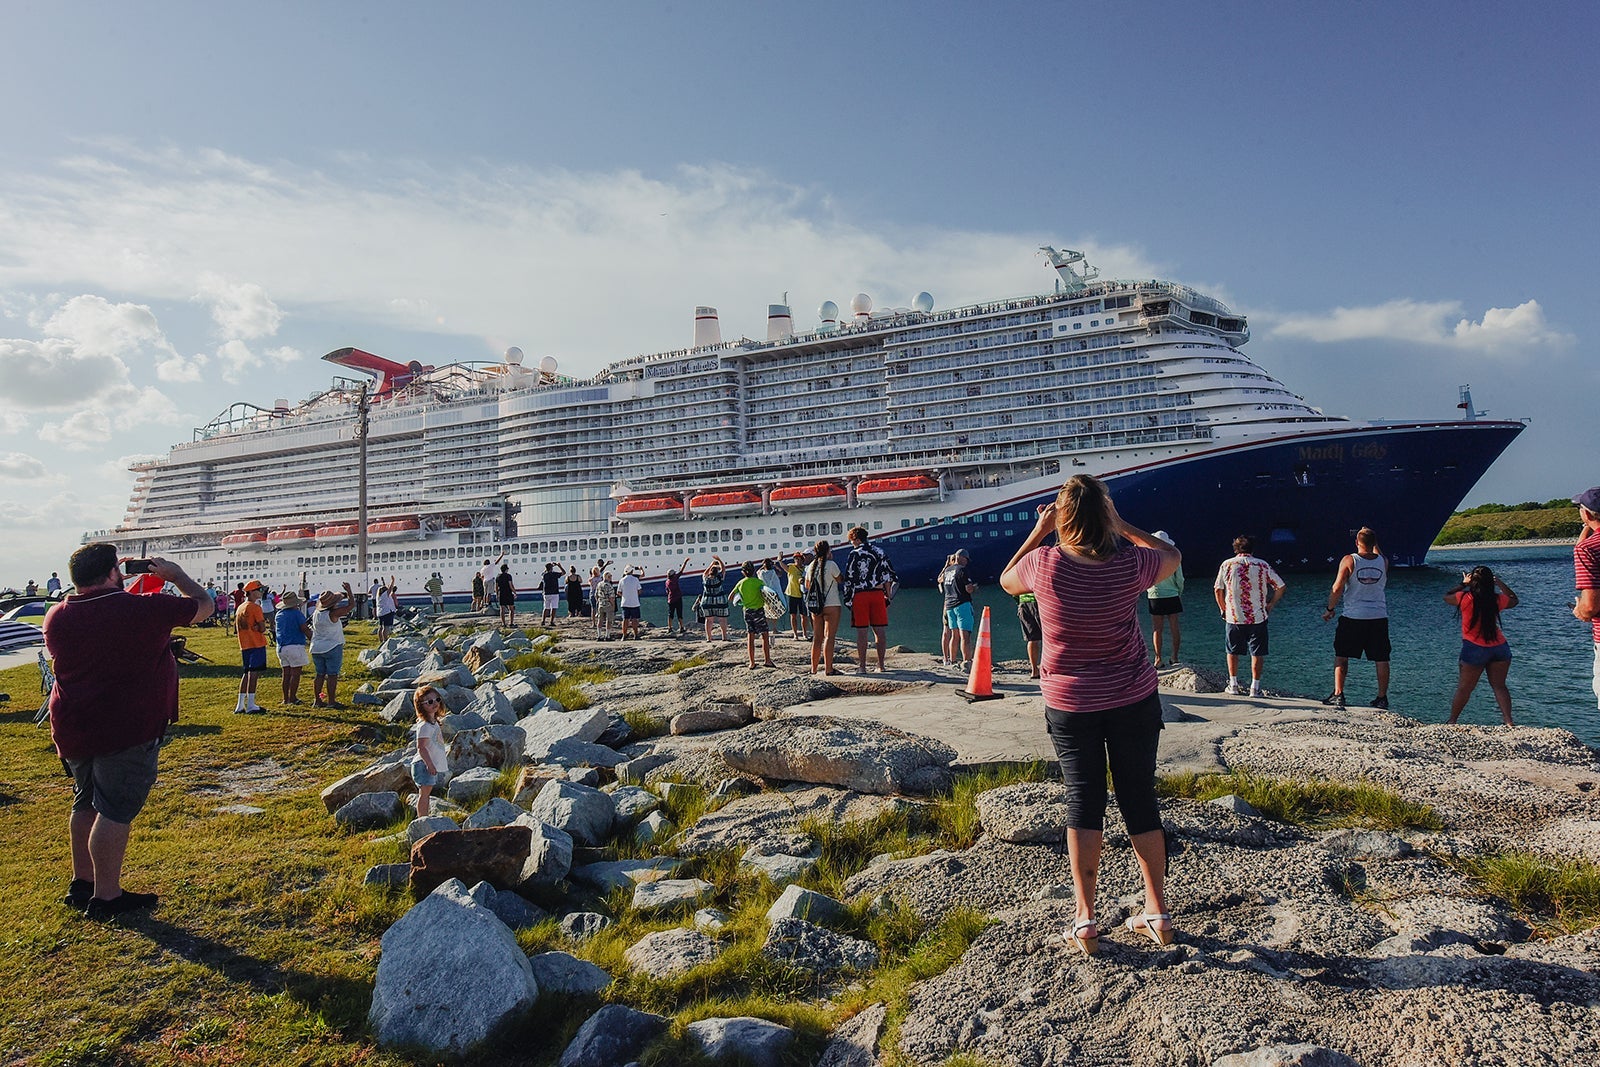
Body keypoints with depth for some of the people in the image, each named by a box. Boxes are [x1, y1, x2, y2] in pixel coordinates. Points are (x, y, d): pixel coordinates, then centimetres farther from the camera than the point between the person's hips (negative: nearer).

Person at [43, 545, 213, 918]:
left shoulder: (57, 617, 4)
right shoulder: (144, 609, -15)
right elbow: (203, 604, -3)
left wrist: (119, 589, 23)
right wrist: (175, 573, 12)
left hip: (72, 730, 7)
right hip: (128, 730, -7)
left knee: (87, 804, 21)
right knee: (115, 811, -1)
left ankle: (82, 883, 32)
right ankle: (106, 897, 4)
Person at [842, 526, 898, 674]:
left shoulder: (855, 554, -4)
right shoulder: (880, 552, 10)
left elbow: (849, 578, -6)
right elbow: (888, 576, 10)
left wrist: (848, 599, 1)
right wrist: (888, 597, 15)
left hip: (860, 595, -4)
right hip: (878, 594, 4)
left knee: (862, 631, 0)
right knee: (880, 630, 8)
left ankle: (862, 666, 2)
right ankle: (881, 665, 12)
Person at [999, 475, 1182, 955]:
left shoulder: (1044, 564, -15)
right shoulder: (1131, 564, -13)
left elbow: (1006, 580, 8)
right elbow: (1173, 555, 11)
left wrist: (1037, 532, 8)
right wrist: (1120, 526, 7)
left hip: (1069, 704, -1)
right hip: (1133, 700, 1)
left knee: (1083, 803, 8)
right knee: (1140, 801, 11)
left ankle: (1085, 920, 9)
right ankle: (1157, 913, 22)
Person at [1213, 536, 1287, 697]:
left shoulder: (1227, 565, -1)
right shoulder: (1262, 565, -1)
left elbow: (1218, 589, 1)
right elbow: (1281, 586, 0)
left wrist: (1223, 609, 14)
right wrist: (1270, 604, 11)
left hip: (1233, 617, 0)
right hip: (1258, 617, 0)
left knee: (1233, 651, 14)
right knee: (1257, 653, 7)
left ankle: (1233, 686, 14)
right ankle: (1255, 688, 7)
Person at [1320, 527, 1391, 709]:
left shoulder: (1349, 560, -8)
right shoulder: (1383, 561, 1)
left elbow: (1337, 588, -11)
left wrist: (1330, 609, -2)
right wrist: (1373, 543, 22)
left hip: (1353, 617, -3)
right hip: (1379, 617, 3)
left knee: (1341, 656, 7)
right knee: (1381, 659, 9)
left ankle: (1338, 694, 4)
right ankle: (1382, 697, 11)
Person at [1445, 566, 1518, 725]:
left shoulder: (1465, 598, -10)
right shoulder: (1497, 600, -1)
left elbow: (1446, 597, 10)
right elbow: (1514, 600, 22)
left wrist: (1463, 584, 17)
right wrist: (1500, 583, 25)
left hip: (1474, 648, -3)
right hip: (1500, 647, 3)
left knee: (1464, 688, 6)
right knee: (1499, 686, 12)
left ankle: (1452, 721, 16)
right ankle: (1508, 721, 3)